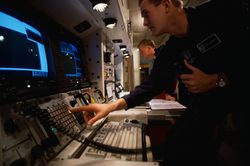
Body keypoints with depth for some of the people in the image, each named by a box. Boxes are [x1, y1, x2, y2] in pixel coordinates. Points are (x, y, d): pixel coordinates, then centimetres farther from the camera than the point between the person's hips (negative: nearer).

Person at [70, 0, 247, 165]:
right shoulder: (169, 52, -1)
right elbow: (153, 84, -4)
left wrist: (218, 80, -21)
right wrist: (112, 106, -16)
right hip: (206, 108, 3)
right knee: (175, 150, -8)